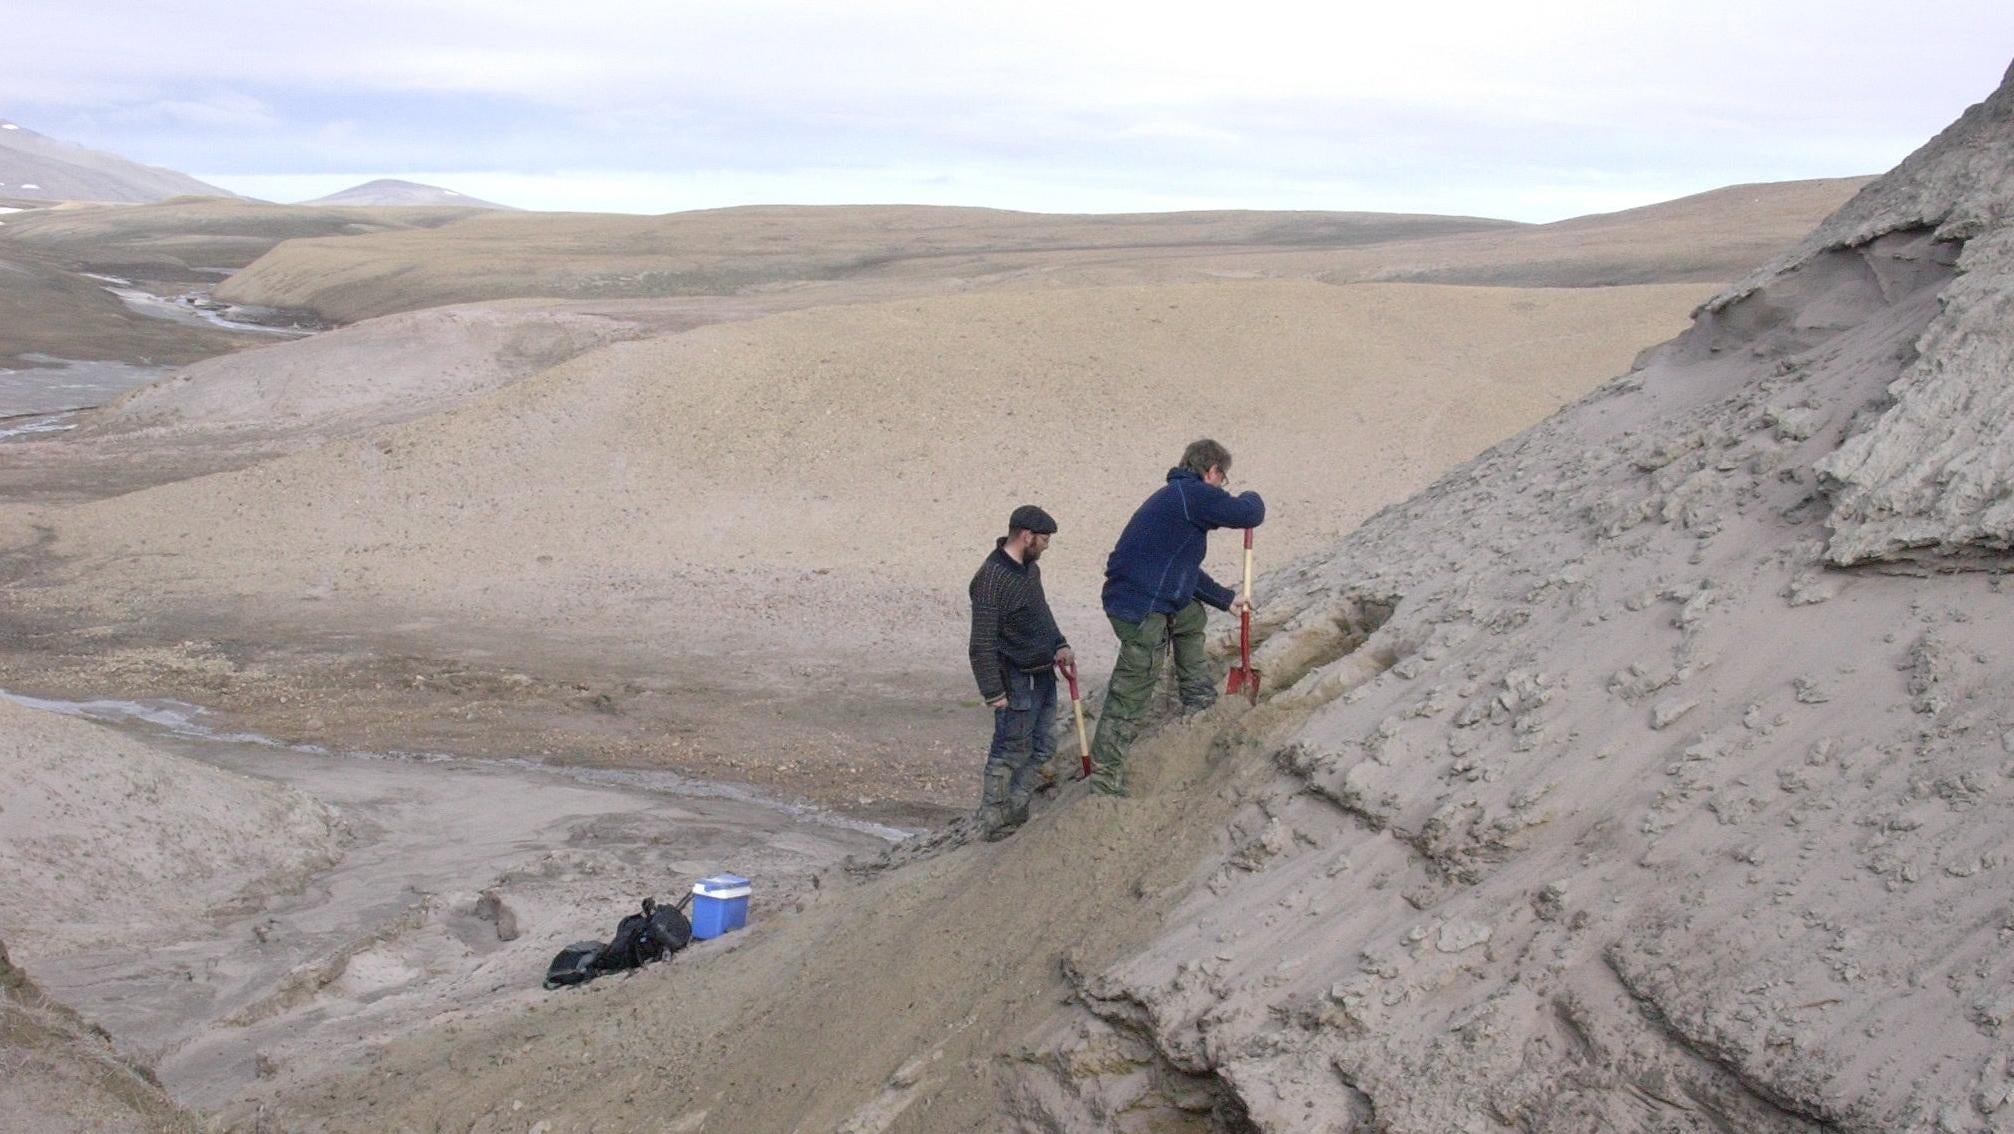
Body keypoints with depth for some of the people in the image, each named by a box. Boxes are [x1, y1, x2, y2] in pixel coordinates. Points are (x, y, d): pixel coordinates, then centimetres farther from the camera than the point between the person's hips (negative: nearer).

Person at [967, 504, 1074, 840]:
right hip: (1017, 682, -9)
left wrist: (1059, 644, 8)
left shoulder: (1030, 568, 8)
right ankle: (994, 825, 13)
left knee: (1042, 748, 15)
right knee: (1010, 754, 1)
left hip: (1044, 675, 9)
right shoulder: (991, 579, -22)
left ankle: (1013, 815, 27)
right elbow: (982, 644, -22)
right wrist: (993, 692, -21)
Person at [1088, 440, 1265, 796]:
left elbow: (1184, 567, 28)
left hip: (1131, 597, 10)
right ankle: (1105, 779, 0)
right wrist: (1251, 498, 15)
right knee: (1130, 696, -5)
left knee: (1192, 618, 34)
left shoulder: (1177, 495, 20)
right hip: (1141, 611, -10)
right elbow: (1250, 514, -10)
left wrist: (1225, 599, 33)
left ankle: (1199, 703, 43)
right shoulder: (1195, 494, -12)